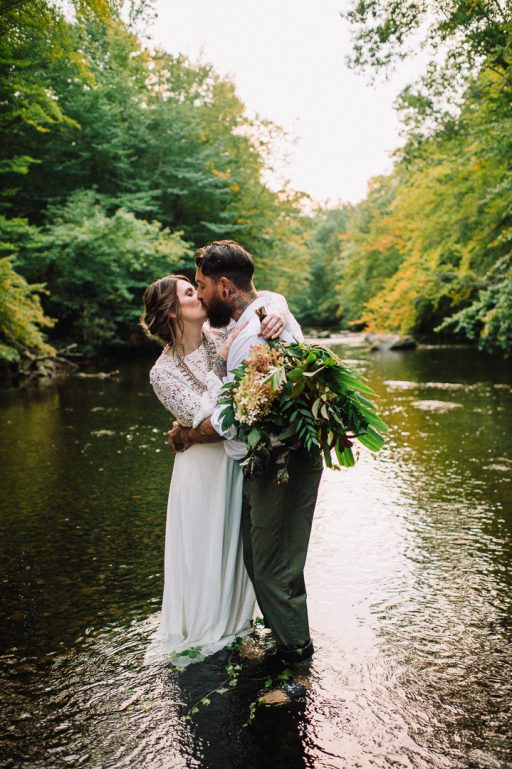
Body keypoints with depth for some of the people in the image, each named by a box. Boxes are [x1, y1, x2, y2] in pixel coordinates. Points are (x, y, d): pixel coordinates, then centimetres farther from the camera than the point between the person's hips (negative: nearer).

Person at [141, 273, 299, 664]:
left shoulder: (221, 334, -7)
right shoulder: (163, 372, -14)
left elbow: (267, 297, -3)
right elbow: (204, 415, -24)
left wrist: (278, 310, -26)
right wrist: (223, 362, -27)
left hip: (241, 458, 4)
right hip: (204, 466, -4)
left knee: (237, 544, 18)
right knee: (203, 548, 10)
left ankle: (231, 621, 40)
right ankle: (196, 632, 33)